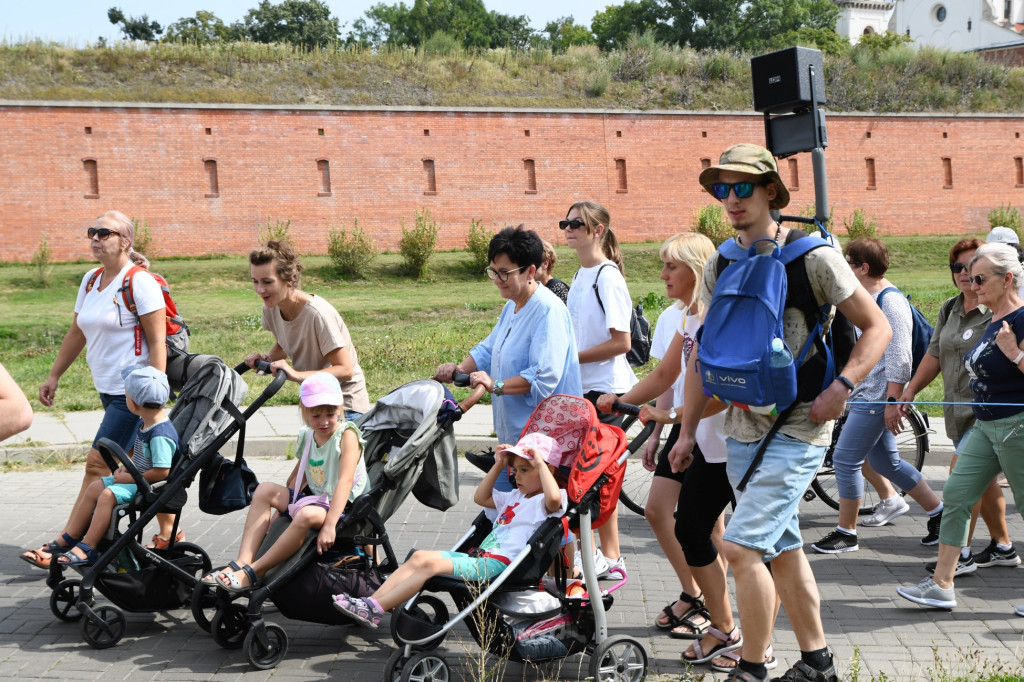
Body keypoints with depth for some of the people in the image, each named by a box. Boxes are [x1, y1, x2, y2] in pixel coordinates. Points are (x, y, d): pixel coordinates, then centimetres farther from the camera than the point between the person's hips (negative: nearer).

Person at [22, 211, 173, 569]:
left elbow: (157, 342, -15)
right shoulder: (91, 280, 11)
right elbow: (76, 333, 19)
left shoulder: (140, 282, -12)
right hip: (108, 389, 8)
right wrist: (53, 376, 18)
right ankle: (169, 533, 21)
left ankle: (66, 542, -6)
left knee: (98, 465, -9)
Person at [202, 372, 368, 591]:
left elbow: (345, 480, -24)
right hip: (314, 499, 8)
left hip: (342, 508, -8)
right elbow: (297, 478, 16)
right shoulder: (307, 436, 6)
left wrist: (329, 525, -32)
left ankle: (253, 573, -29)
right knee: (265, 490, -2)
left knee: (308, 514, -37)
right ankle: (242, 562, -16)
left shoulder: (346, 435, -14)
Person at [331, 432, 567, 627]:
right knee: (419, 556, -5)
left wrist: (540, 463, -19)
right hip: (478, 556, 10)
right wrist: (498, 465, 28)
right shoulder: (516, 497, 26)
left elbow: (554, 498, -30)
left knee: (430, 563, -22)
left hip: (496, 564, -10)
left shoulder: (541, 503, -4)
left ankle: (375, 610, -23)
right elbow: (481, 497, 37)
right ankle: (372, 600, -13)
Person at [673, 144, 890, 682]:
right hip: (741, 429, 6)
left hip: (796, 430, -6)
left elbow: (877, 327, -3)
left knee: (742, 545, -15)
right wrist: (687, 430, 10)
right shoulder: (719, 266, 9)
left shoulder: (812, 255, -7)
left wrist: (842, 386, -17)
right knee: (783, 549, 14)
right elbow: (704, 353, 13)